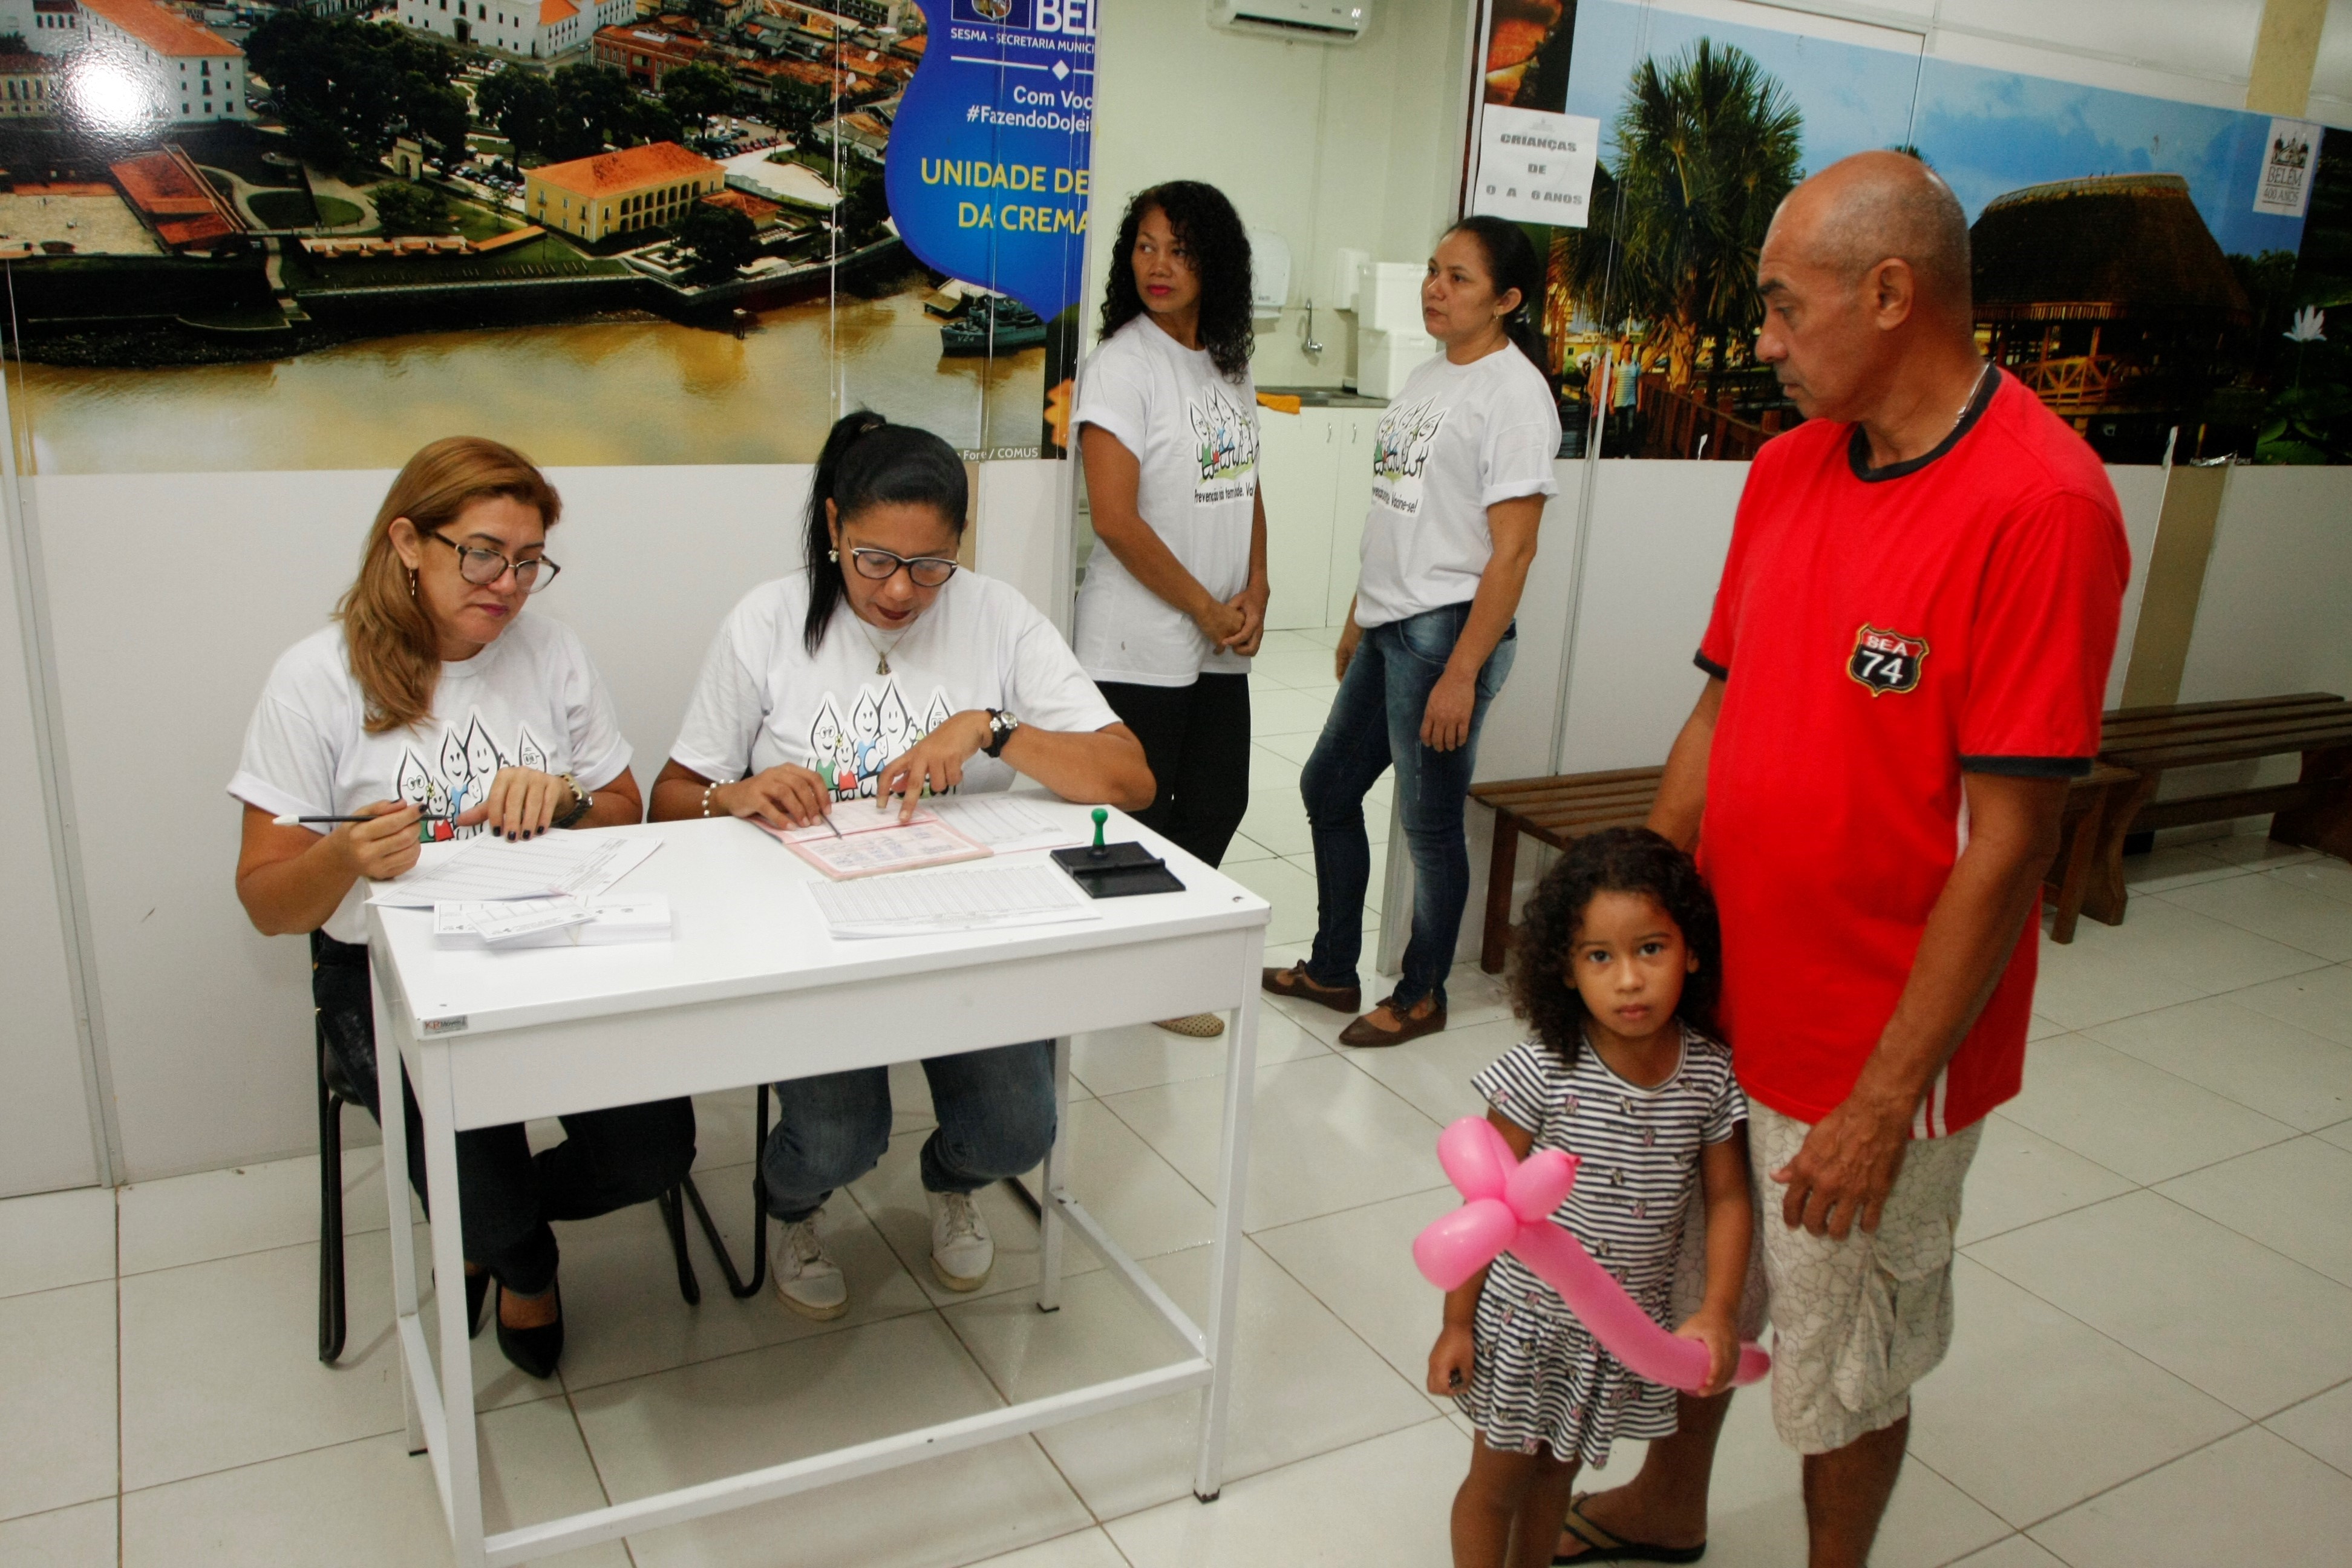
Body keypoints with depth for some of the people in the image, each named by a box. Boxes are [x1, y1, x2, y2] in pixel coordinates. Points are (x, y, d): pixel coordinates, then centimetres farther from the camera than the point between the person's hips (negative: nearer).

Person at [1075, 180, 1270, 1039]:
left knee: (1217, 803, 15)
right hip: (1141, 646, -7)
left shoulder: (1231, 364, 10)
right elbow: (1115, 519, -18)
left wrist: (1255, 591, 1)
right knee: (1142, 822, 2)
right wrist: (1207, 610, -13)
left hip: (1222, 644, 7)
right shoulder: (1121, 364, -12)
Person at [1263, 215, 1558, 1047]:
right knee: (1327, 786, 16)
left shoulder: (1514, 392, -13)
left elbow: (1513, 549, -18)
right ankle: (1331, 969, 32)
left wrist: (1461, 674, -20)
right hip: (1389, 626, 9)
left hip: (1447, 632, -9)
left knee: (1429, 822, 3)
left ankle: (1422, 996, 23)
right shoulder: (1425, 378, 13)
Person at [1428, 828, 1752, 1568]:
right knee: (1497, 1479, 15)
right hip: (1525, 1319, -3)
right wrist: (1456, 1321, -8)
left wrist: (1718, 1311, -14)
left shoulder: (1711, 1077, -12)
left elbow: (1726, 1198, -2)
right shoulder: (1542, 1073, -23)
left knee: (1558, 1473, 24)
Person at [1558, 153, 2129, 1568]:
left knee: (1844, 1357, 15)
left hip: (1875, 1053, -7)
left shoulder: (2040, 504, -21)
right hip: (1711, 1002, 7)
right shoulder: (1787, 467, 3)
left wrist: (1883, 1103, -19)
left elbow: (2008, 841, -22)